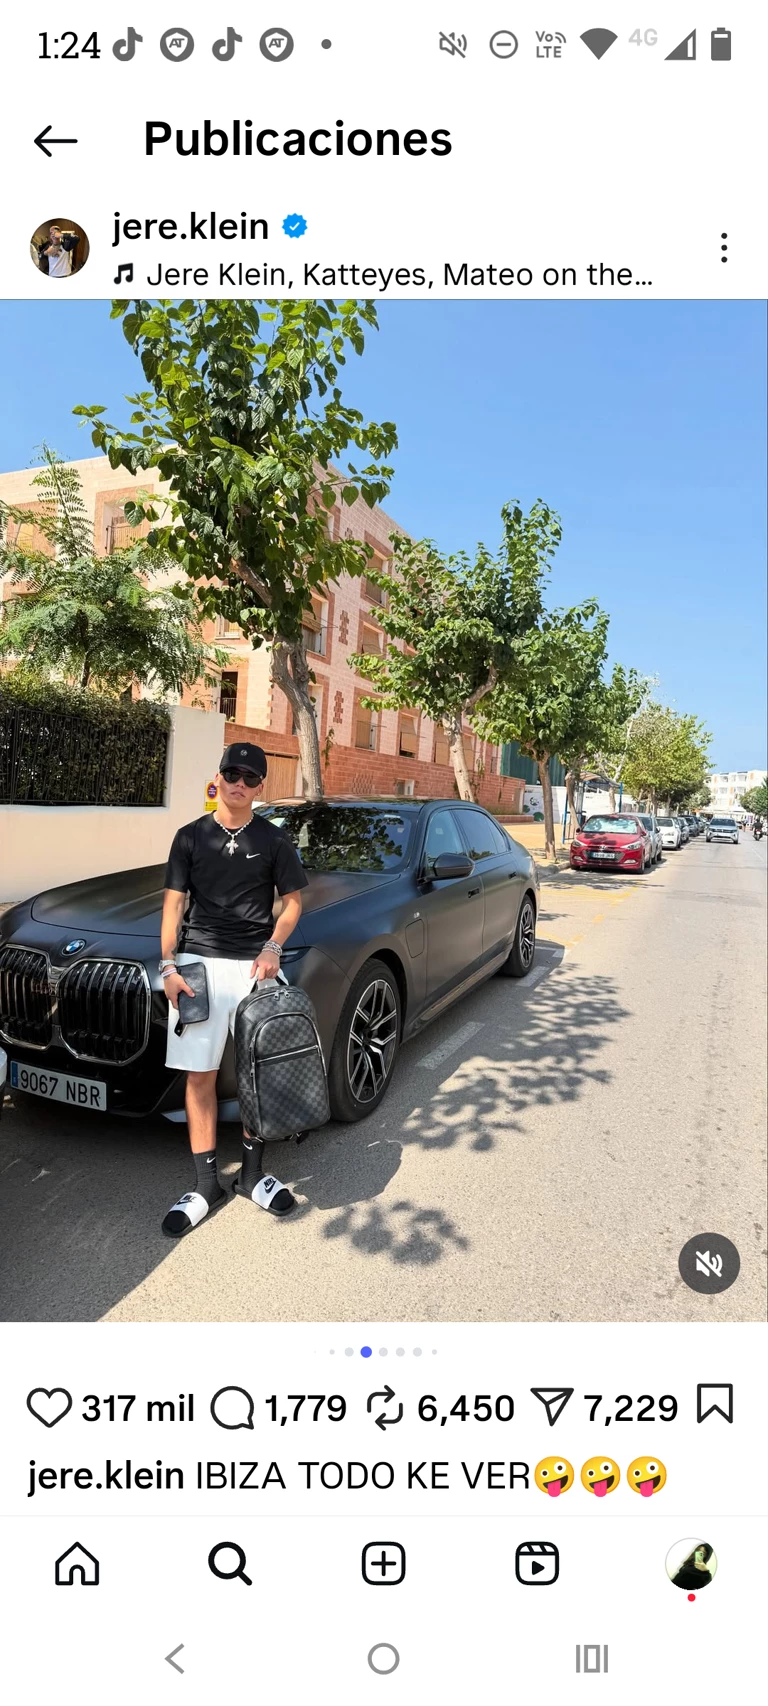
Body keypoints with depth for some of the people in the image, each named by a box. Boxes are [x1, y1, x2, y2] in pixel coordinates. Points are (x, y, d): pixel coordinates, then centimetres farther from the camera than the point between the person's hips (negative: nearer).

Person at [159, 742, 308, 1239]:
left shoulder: (274, 840, 4)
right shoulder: (191, 836, 6)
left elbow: (293, 900, 8)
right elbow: (175, 903, 5)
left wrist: (273, 947, -9)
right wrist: (168, 965, -5)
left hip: (254, 967, 0)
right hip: (199, 963, 1)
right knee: (200, 1075, 3)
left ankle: (252, 1173, 25)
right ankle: (206, 1184, 15)